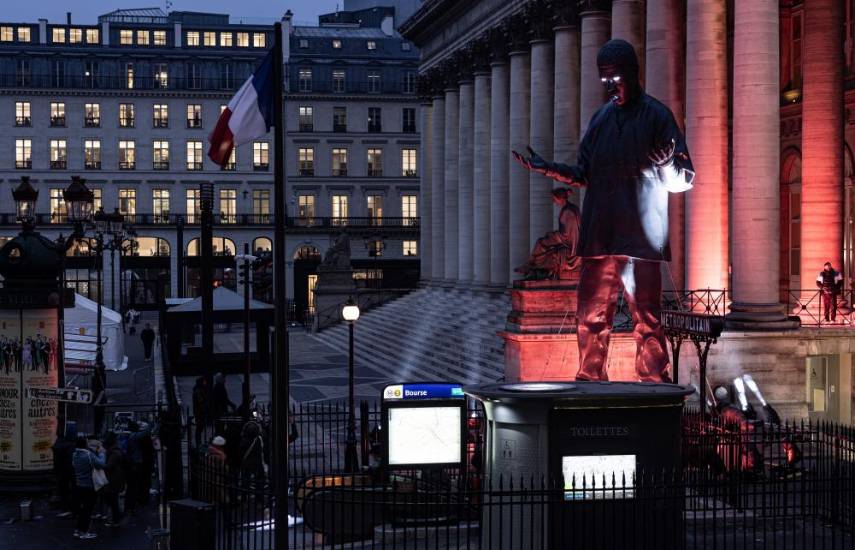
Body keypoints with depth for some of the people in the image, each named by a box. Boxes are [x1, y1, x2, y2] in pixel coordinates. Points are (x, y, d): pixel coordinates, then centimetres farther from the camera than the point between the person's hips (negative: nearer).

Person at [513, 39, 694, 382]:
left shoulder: (656, 116, 0)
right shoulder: (601, 119, 18)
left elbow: (684, 180, -2)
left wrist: (665, 165, -24)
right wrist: (547, 169, 8)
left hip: (641, 238, -6)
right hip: (599, 237, 6)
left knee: (647, 322, -5)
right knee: (590, 318, 7)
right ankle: (590, 383, 16)